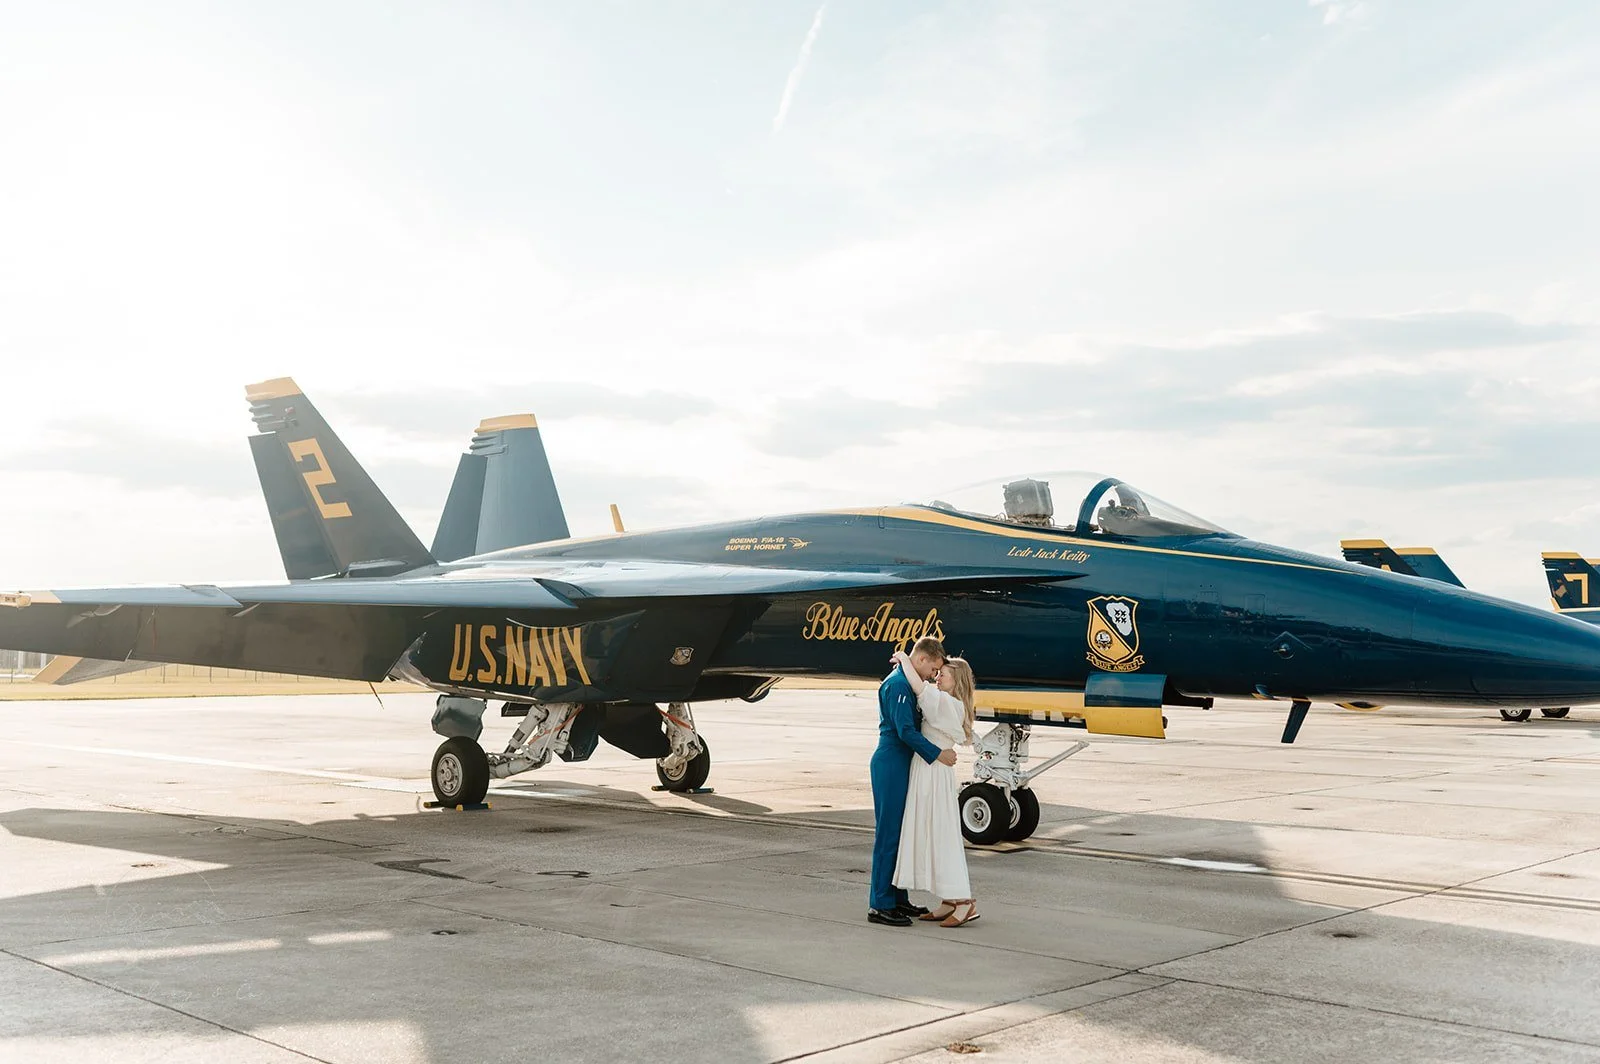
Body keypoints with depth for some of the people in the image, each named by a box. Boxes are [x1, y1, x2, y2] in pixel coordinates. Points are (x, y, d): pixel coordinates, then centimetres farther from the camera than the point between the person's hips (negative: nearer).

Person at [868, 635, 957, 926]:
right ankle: (880, 905, -2)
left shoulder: (907, 683, 16)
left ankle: (898, 898, 22)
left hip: (902, 766, 10)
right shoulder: (897, 684, -16)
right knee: (888, 834, -6)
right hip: (890, 765, -10)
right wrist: (938, 754, -16)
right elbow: (905, 730, -22)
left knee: (901, 834, 14)